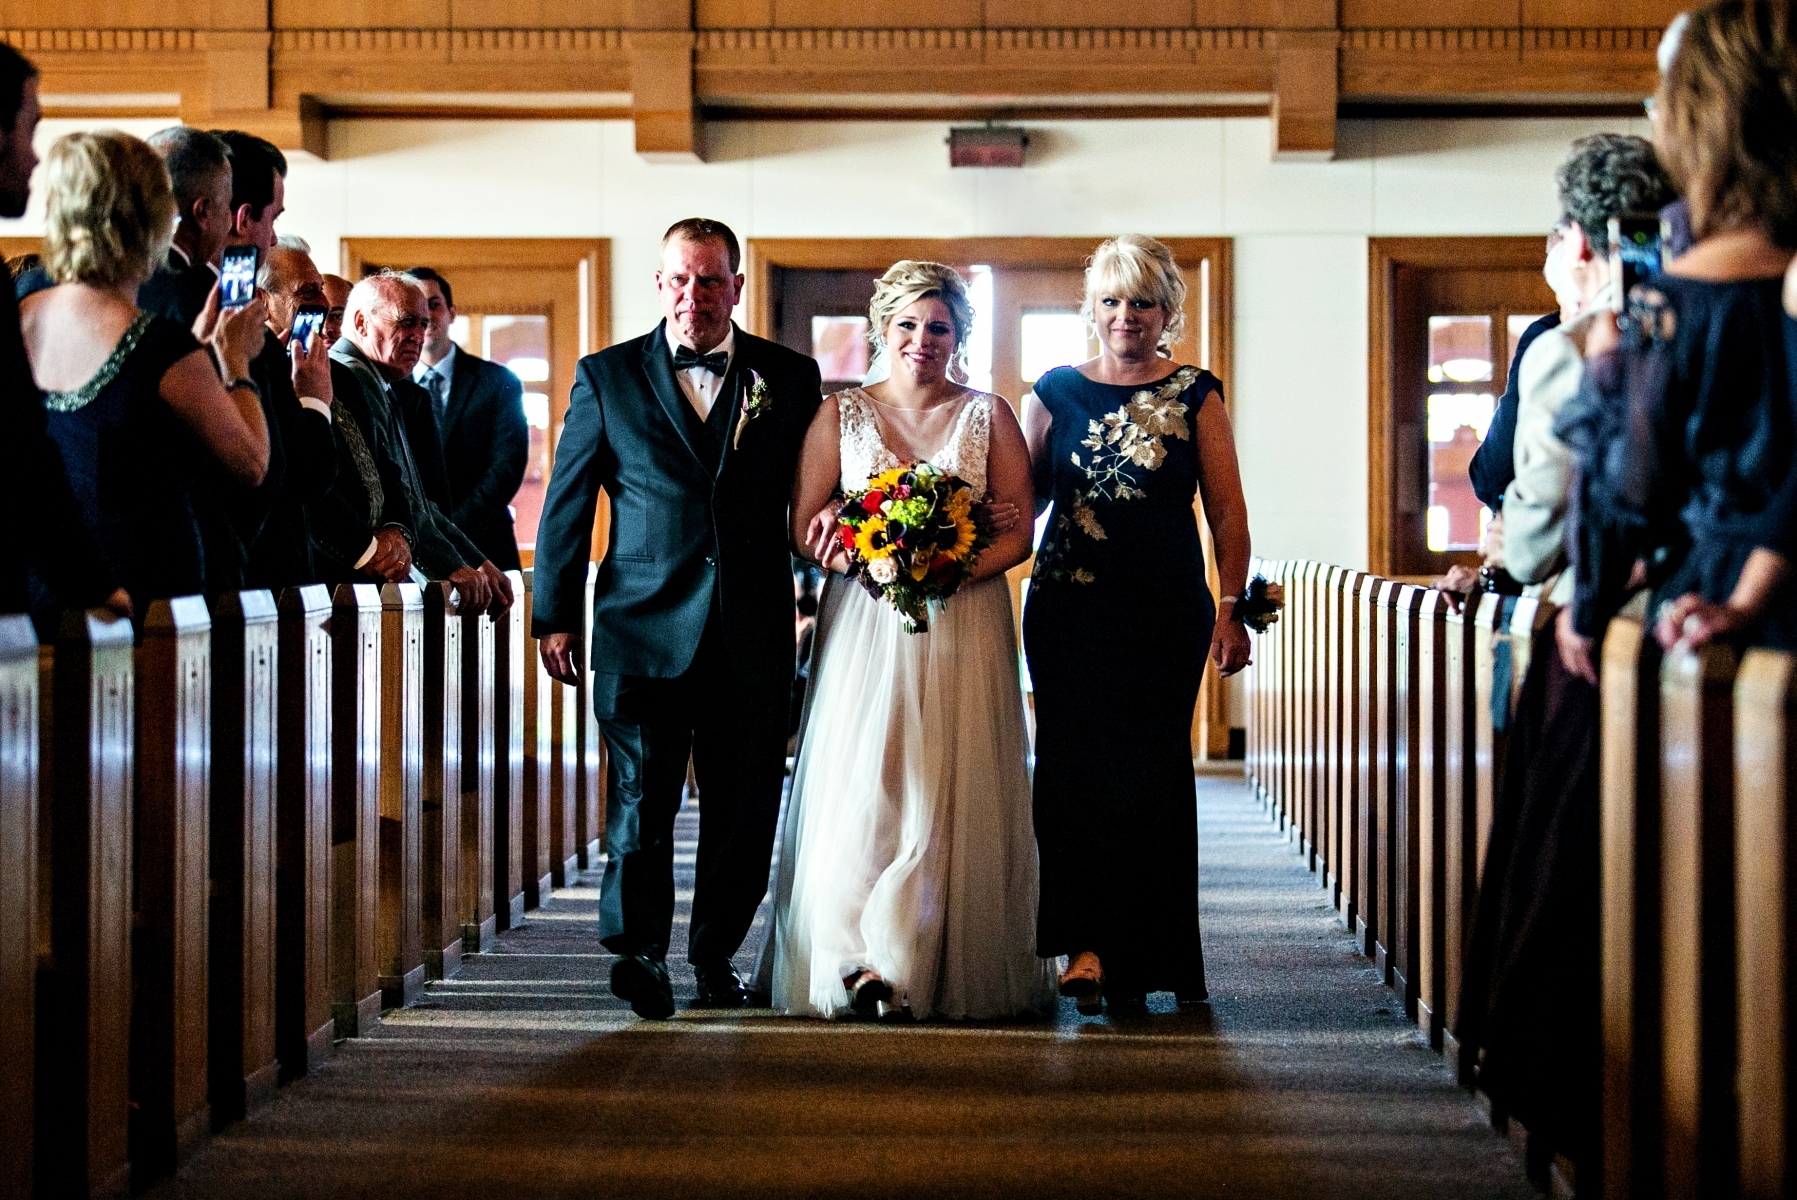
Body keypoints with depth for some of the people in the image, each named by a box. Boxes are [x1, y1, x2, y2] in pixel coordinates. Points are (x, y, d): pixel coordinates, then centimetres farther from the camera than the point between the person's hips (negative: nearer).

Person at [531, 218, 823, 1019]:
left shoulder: (790, 377, 8)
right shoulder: (606, 376, 6)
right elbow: (566, 502, 8)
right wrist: (555, 614, 5)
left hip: (754, 634, 2)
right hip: (643, 624, -1)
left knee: (747, 805, 6)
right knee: (641, 796, -6)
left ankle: (716, 955, 20)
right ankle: (638, 953, 0)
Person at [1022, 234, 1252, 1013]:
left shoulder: (1194, 396, 5)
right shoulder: (1055, 394, 9)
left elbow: (1227, 510, 3)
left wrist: (1231, 611, -4)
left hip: (1167, 613, -1)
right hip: (1069, 608, 1)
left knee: (1150, 776, 1)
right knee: (1074, 769, -7)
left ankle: (1135, 956, 12)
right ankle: (1087, 946, -7)